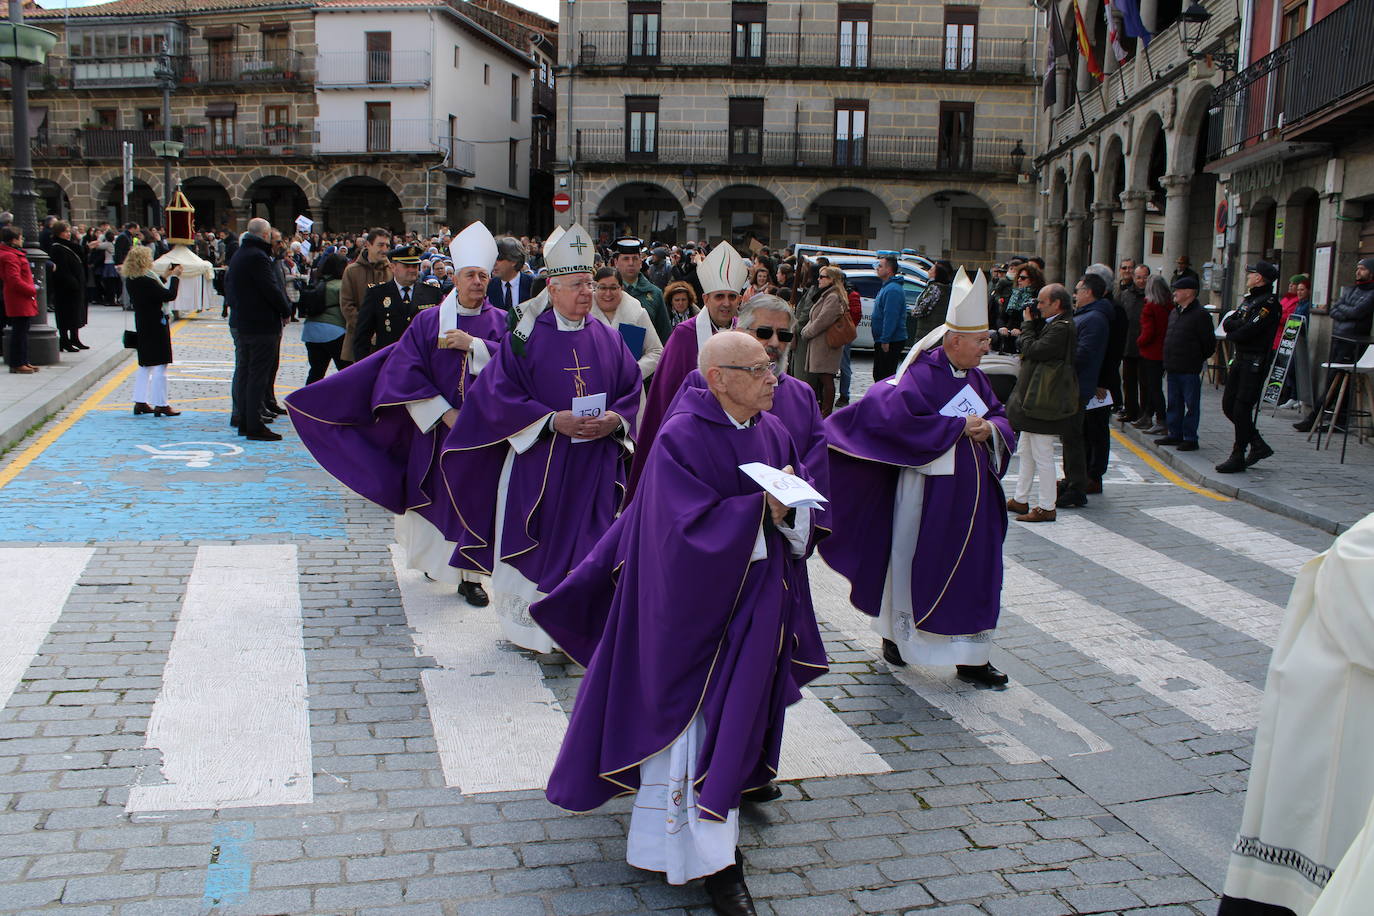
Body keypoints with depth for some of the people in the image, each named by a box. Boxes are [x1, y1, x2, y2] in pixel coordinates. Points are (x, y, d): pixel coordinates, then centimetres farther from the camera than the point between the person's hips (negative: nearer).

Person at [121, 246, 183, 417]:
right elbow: (170, 295, -21)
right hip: (156, 324, -9)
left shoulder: (130, 280, 5)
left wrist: (167, 277, 16)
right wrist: (174, 277, -8)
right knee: (160, 365, -3)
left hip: (142, 324, 9)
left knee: (144, 365, 16)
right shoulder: (147, 281, -21)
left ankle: (140, 402, 19)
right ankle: (160, 405, -1)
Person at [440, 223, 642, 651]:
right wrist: (552, 420, -18)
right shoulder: (525, 337, -3)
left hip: (596, 463, 3)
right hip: (538, 462, -3)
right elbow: (498, 393, -8)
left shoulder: (608, 339, 8)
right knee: (538, 540, 2)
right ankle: (531, 623, 17)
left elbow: (632, 390, 9)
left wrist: (615, 419, -12)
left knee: (589, 543, 5)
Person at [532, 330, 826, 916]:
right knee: (699, 719, -4)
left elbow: (801, 509, 3)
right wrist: (762, 507, -22)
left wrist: (790, 510, -19)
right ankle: (714, 861, 5)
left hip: (755, 599, 7)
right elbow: (694, 526, -23)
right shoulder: (681, 439, -17)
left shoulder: (771, 431, 3)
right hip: (696, 599, -6)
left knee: (734, 711, 14)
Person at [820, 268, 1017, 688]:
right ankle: (893, 634, 28)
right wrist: (958, 426, -23)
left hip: (968, 494, 7)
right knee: (915, 564, 6)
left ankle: (971, 657, 17)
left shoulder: (974, 378, 9)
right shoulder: (921, 375, -16)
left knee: (973, 569, 8)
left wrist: (990, 428, -11)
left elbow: (1003, 419, 15)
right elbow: (895, 416, -30)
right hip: (928, 493, -7)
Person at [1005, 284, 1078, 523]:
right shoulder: (1051, 324, 12)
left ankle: (1046, 507, 6)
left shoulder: (1061, 328, -19)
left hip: (1043, 403, -11)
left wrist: (1028, 323, -8)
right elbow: (1031, 348, 14)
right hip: (1032, 398, 11)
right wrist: (1031, 323, 4)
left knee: (1042, 455, -3)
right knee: (1026, 451, 18)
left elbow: (1032, 350, -21)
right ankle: (1020, 500, 28)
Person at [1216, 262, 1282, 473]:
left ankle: (1238, 457, 2)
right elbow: (1227, 323, 8)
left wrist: (1232, 332, -2)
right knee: (1229, 405, 10)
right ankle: (1258, 445, 23)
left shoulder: (1269, 303, -14)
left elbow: (1247, 332, -21)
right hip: (1240, 358, 9)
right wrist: (1240, 325, -12)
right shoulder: (1248, 298, 16)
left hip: (1255, 362, -9)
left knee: (1242, 409, -6)